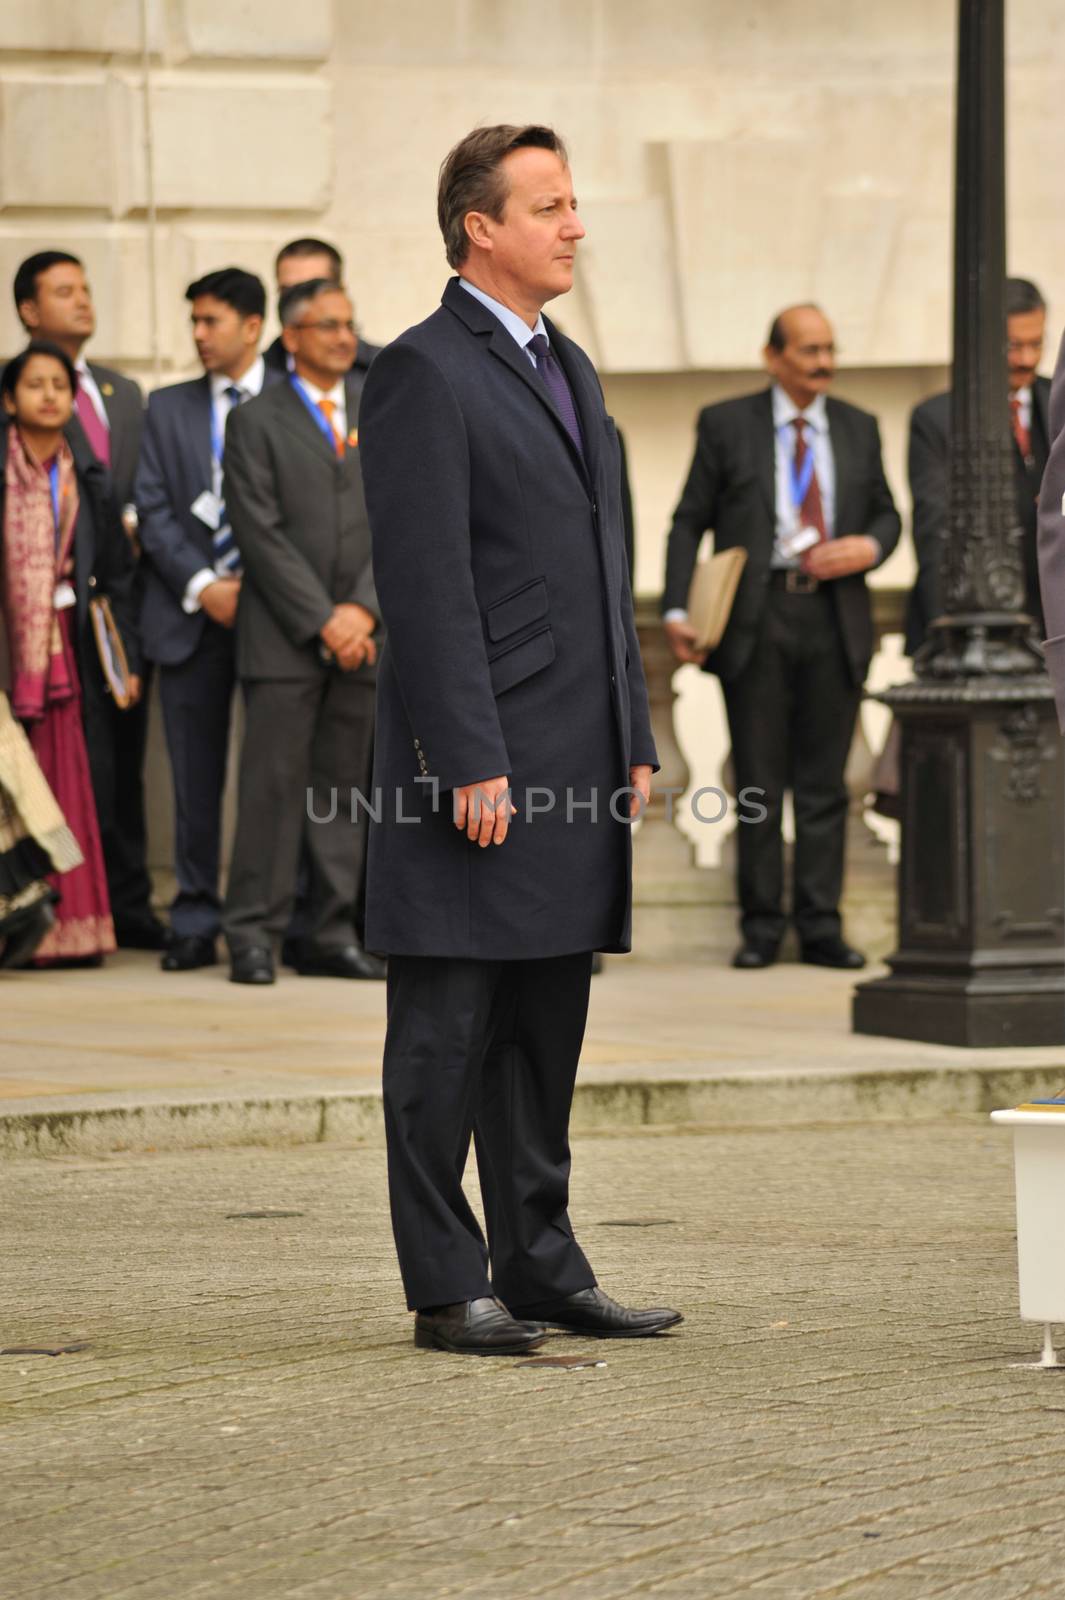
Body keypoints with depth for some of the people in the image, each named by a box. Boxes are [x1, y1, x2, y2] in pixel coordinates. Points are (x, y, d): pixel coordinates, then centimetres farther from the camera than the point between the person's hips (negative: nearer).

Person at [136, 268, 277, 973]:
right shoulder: (168, 409, 13)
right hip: (191, 617, 2)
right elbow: (154, 510, 6)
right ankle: (196, 924, 8)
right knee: (196, 777, 3)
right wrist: (202, 586, -7)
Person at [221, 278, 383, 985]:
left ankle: (330, 935, 8)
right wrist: (322, 621, -12)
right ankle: (253, 933, -2)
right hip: (283, 636, -4)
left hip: (361, 635, 4)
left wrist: (364, 609, -7)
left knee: (344, 788, 4)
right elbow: (262, 535, -6)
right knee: (273, 781, -6)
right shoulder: (256, 422, 2)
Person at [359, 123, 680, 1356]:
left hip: (576, 774, 8)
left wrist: (634, 738, 16)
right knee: (447, 1035, -1)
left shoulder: (569, 370, 18)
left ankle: (540, 1267, 19)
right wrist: (472, 763, -19)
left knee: (544, 1033, 12)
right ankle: (446, 1288, 3)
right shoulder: (423, 372, -9)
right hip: (478, 766, -8)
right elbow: (425, 583, -15)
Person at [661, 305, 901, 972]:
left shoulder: (859, 429, 13)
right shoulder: (726, 425, 5)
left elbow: (887, 514, 18)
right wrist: (678, 609, -7)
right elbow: (690, 521, 4)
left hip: (834, 620, 2)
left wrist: (869, 547, -6)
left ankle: (821, 926, 6)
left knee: (824, 783, 3)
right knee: (759, 783, 1)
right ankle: (762, 927, 7)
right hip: (755, 620, -2)